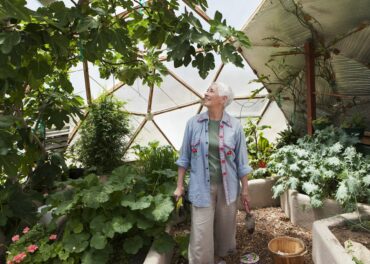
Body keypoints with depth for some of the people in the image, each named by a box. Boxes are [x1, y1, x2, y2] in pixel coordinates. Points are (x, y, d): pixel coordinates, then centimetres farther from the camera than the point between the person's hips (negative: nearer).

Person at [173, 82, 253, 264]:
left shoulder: (235, 126, -4)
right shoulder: (193, 123, -3)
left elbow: (241, 161, 1)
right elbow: (185, 157, 3)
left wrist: (245, 190, 3)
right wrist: (179, 186, 4)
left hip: (227, 187, 1)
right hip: (202, 187, -1)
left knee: (225, 228, 17)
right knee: (201, 234, 3)